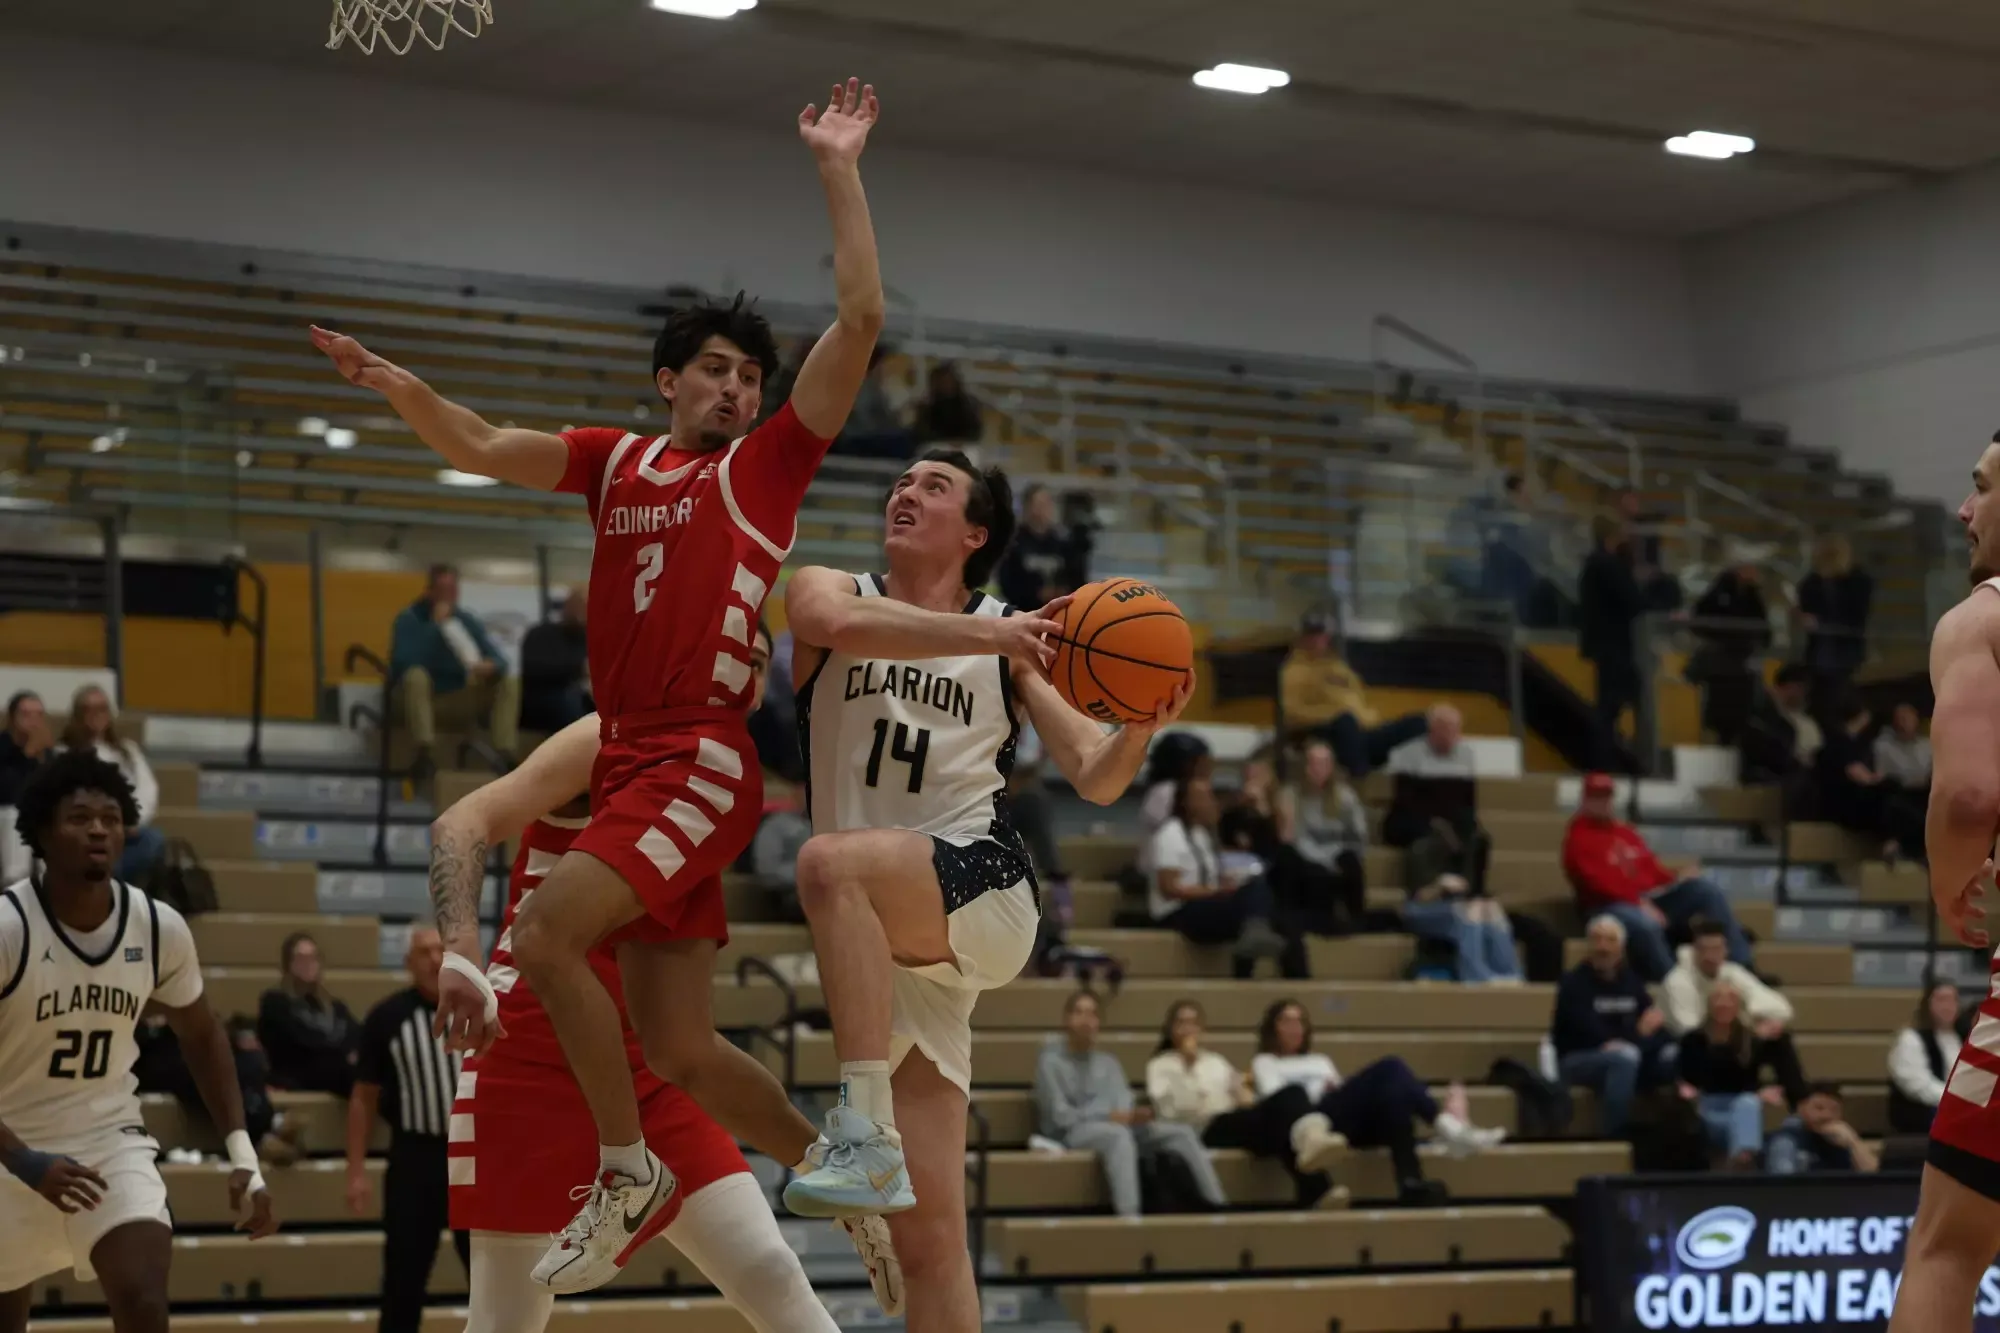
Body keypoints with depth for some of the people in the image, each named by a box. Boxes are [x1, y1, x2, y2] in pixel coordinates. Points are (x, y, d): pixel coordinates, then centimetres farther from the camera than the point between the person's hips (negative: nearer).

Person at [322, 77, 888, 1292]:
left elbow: (861, 319, -5)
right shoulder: (617, 462, 17)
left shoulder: (769, 464, 2)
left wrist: (839, 170, -4)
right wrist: (396, 385, 3)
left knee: (547, 935, -23)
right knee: (677, 1049, 6)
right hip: (628, 759, 6)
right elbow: (485, 449, 20)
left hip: (702, 764, -6)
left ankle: (631, 1178, -8)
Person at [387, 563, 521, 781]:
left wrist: (490, 666, -27)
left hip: (456, 704, 4)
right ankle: (426, 754, -45)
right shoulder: (409, 619, -5)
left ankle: (504, 756, -28)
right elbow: (403, 661, -24)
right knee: (416, 675, -37)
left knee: (509, 681, -13)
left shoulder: (467, 620, 6)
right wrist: (435, 625, -22)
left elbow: (498, 660, -2)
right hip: (417, 700, -4)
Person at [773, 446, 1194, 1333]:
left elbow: (1095, 780, 7)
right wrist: (989, 636, -25)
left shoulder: (1011, 639, 10)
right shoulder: (828, 592, 9)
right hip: (887, 946, 2)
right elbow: (839, 621, -16)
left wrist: (1140, 729, -14)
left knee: (830, 860, -34)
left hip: (982, 888, -2)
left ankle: (868, 1141, -39)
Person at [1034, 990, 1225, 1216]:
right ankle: (1129, 1219, -57)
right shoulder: (1051, 1061, 2)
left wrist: (1132, 1115, -19)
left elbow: (1123, 1104, 7)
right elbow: (1060, 1115, -8)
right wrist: (1109, 1116, -17)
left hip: (1117, 1127, 7)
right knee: (1119, 1134, -40)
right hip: (1071, 1133, -7)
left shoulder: (1108, 1062, 22)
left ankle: (1219, 1206, -20)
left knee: (1182, 1132, -12)